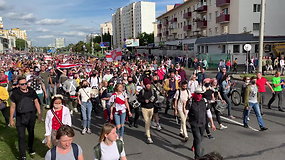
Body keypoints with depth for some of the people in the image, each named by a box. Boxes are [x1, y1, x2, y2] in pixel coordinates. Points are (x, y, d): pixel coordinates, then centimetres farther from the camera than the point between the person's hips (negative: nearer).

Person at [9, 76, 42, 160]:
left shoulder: (32, 91, -5)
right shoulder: (15, 93, -10)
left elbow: (36, 102, 4)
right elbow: (12, 106, -3)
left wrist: (39, 113, 1)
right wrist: (11, 119, 1)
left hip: (31, 116, 2)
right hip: (20, 117, -2)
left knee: (31, 133, 19)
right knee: (21, 136, -1)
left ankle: (31, 149, 42)